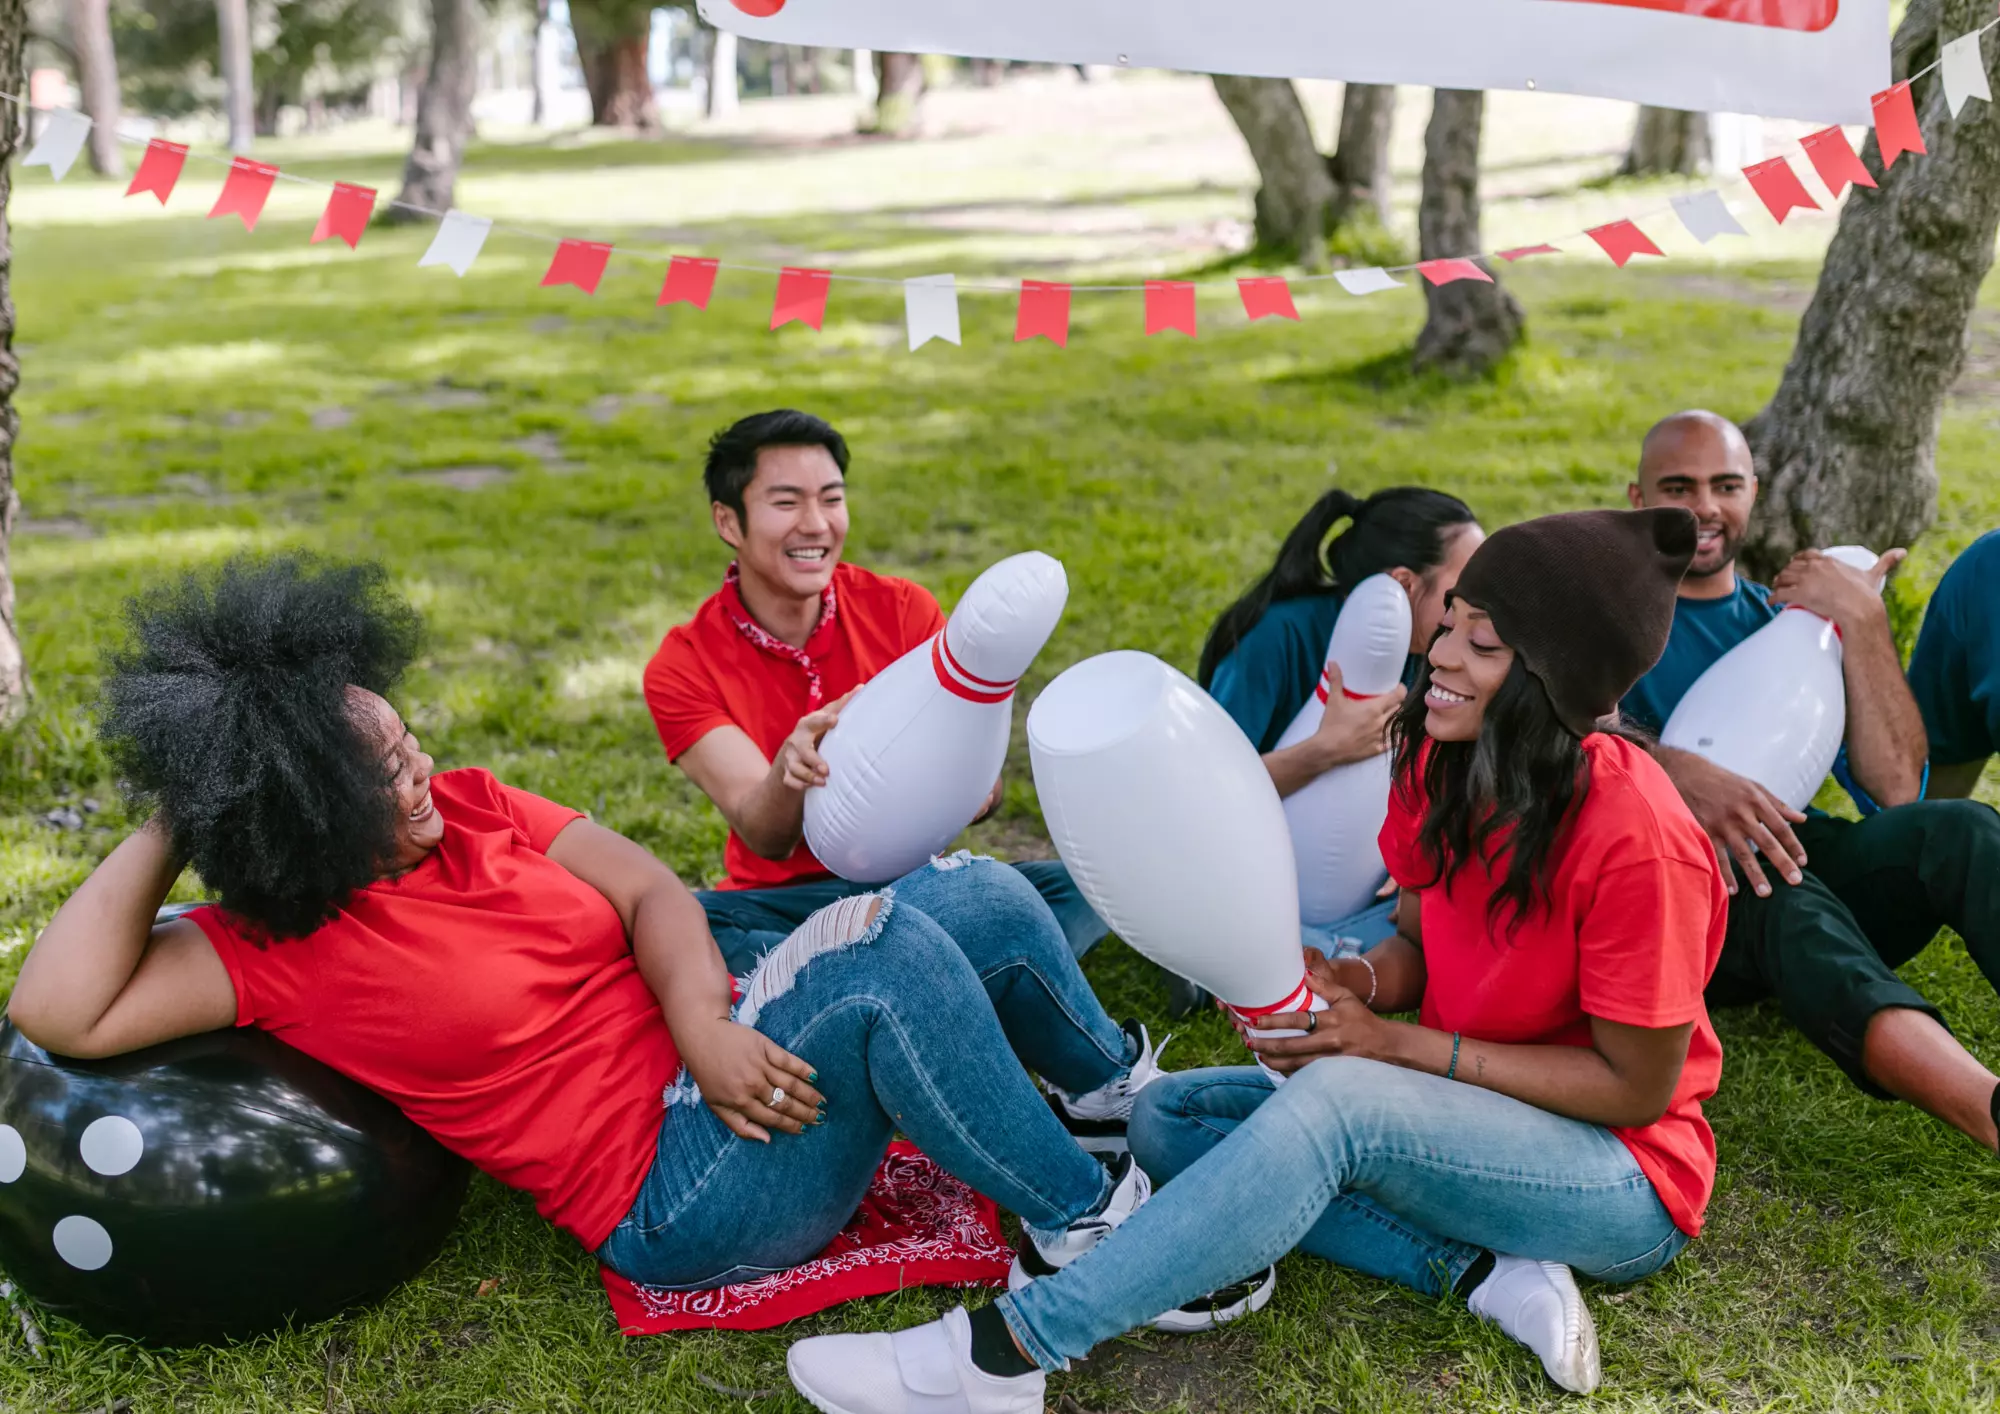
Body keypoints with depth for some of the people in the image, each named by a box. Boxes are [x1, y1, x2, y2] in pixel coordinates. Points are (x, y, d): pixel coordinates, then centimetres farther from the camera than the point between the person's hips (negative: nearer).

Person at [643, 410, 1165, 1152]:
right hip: (792, 907, -1)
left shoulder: (901, 610, -2)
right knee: (685, 924, -34)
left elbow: (981, 784, -8)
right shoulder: (683, 667, -6)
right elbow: (763, 837, -19)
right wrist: (790, 771, -43)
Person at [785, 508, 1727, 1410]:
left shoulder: (1632, 835, -26)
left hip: (1628, 1185, -8)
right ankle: (1478, 1272, -13)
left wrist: (1393, 1044, -21)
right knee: (1170, 1122, -5)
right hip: (1459, 1121, 8)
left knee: (1337, 1097, -36)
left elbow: (1639, 1087, -18)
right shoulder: (1439, 764, -5)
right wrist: (1354, 985, -16)